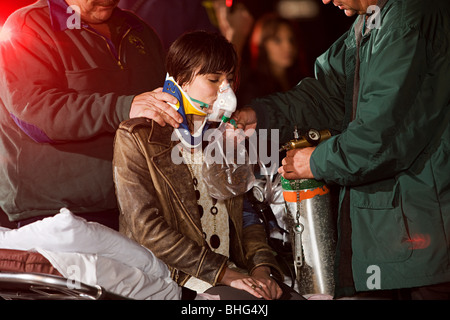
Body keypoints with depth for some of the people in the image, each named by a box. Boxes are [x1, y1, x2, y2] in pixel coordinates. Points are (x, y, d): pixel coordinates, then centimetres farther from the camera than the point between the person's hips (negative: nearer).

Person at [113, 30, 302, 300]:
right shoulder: (136, 137, -2)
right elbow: (147, 230, -10)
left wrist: (261, 267, -3)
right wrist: (223, 273, -14)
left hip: (234, 270, 6)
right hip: (178, 278, -5)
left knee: (295, 298, -20)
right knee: (247, 300, -30)